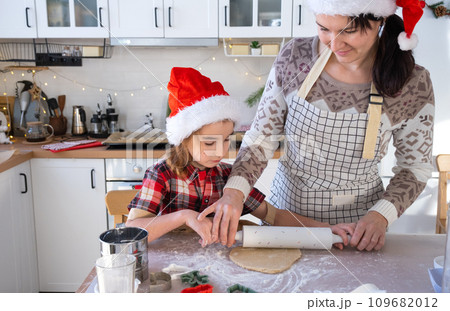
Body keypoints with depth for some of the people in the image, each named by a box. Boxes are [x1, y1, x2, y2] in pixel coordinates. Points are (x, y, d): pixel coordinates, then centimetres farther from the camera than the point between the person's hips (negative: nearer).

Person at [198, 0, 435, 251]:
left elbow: (416, 167, -2)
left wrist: (382, 214, -18)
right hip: (285, 208, 2)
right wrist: (235, 188, -23)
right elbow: (261, 138, -7)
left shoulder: (414, 85, -16)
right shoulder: (294, 57, -14)